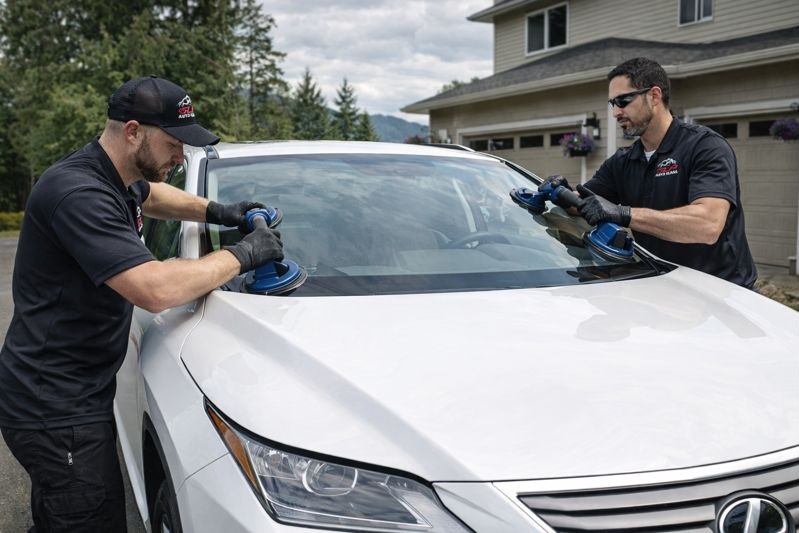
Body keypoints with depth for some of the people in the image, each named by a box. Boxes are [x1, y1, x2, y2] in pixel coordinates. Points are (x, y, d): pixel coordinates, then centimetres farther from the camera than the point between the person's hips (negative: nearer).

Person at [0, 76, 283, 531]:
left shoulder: (120, 178, 6)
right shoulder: (78, 192, -25)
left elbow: (149, 195, 32)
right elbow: (156, 290, -33)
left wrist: (215, 212, 16)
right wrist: (242, 255, -20)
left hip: (67, 396, 10)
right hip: (57, 409, -10)